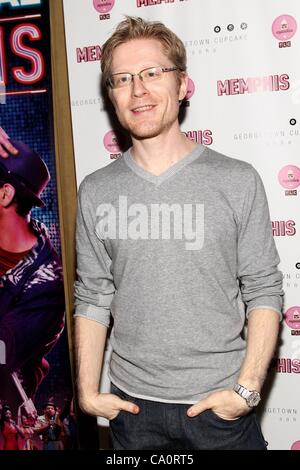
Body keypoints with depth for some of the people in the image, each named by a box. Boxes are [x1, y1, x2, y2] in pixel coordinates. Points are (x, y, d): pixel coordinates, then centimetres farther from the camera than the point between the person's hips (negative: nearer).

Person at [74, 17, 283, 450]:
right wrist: (88, 391, 0)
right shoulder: (95, 192, 0)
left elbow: (264, 292, -5)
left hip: (221, 403, -1)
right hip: (132, 404, 2)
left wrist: (247, 389, -12)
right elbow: (93, 298, 3)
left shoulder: (238, 181, -6)